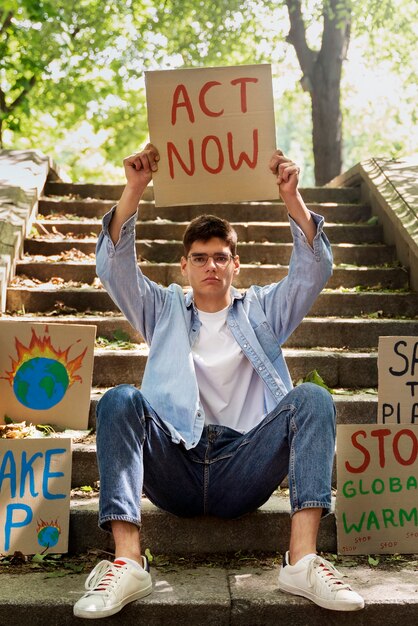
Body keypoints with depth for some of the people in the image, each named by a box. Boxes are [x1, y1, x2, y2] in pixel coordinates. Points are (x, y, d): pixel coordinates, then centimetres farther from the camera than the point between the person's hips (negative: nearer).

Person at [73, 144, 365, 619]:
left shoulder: (261, 310, 22)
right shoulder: (164, 310, 22)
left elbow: (313, 270, 7)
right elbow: (115, 267, 6)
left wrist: (292, 197, -7)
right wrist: (134, 190, -6)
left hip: (243, 472, 0)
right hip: (174, 469, 0)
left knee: (312, 398, -23)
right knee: (120, 400, -26)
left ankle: (303, 560, -33)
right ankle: (127, 562, -35)